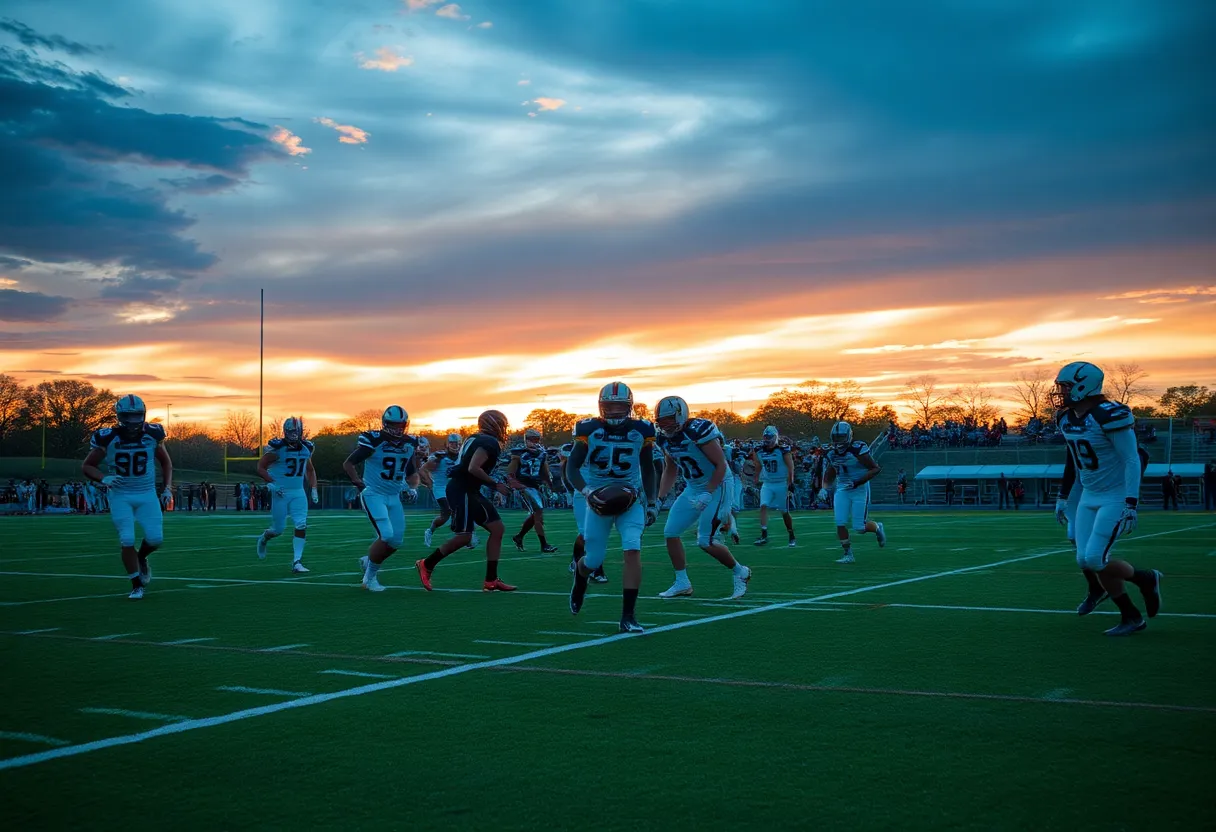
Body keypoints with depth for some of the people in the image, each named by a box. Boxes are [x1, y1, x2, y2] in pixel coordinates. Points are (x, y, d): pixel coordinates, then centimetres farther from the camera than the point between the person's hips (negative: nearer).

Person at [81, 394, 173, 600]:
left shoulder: (153, 434, -6)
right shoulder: (108, 438, -13)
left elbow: (165, 462, 11)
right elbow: (87, 466, -4)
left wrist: (168, 487, 0)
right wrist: (103, 478, -23)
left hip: (147, 494, 2)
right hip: (120, 496, -2)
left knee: (155, 538, -5)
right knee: (127, 540, -8)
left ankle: (141, 558, 31)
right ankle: (136, 586, 9)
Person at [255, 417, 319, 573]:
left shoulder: (306, 448, 5)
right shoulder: (278, 448, -13)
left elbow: (310, 470, 20)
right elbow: (260, 468, -10)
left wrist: (313, 489, 9)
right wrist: (273, 483, -20)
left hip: (298, 493, 4)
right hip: (280, 493, -4)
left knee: (301, 526, -9)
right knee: (278, 529, 4)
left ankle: (297, 562, -5)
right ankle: (263, 539, 38)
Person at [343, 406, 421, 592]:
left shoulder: (409, 445, 4)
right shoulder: (373, 442, -14)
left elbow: (410, 473, 18)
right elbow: (348, 464, -5)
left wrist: (412, 488, 1)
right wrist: (359, 484, -12)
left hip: (394, 497, 6)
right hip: (374, 495, -6)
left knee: (396, 541, 3)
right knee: (386, 536, -18)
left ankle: (368, 561, 30)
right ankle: (370, 577, 1)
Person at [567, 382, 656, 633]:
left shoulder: (640, 431, -5)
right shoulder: (590, 431, -10)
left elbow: (648, 468, 10)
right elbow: (573, 468, -8)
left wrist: (651, 502, 7)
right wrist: (586, 491, -26)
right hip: (598, 500, 0)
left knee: (632, 551, -19)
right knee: (594, 560, 6)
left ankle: (628, 616, -15)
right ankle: (579, 580, 45)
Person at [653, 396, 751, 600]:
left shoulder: (699, 431, -24)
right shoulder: (665, 438, 0)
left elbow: (721, 465, -21)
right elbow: (670, 471, 15)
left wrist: (707, 494, -27)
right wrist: (659, 499, 7)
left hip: (717, 487, -8)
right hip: (693, 489, 8)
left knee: (706, 541, -11)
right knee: (670, 532, 2)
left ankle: (739, 572, 12)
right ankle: (682, 583, 13)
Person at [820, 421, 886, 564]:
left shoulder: (858, 450, -18)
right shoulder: (832, 453, 2)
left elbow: (875, 469, -16)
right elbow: (830, 473, 18)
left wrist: (858, 482, -23)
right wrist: (824, 488, 3)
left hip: (860, 490, -5)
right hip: (842, 490, 5)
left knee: (860, 528, -4)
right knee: (840, 523, -7)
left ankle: (877, 528, 30)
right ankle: (848, 554, 8)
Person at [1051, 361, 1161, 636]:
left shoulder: (1109, 416, -21)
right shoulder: (1066, 418, 5)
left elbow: (1132, 461, -19)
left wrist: (1130, 505, -24)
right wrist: (1062, 497, 19)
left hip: (1116, 498, -8)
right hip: (1089, 497, 8)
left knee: (1095, 559, -15)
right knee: (1084, 560, 1)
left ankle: (1146, 579, 13)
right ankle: (1131, 617, 18)